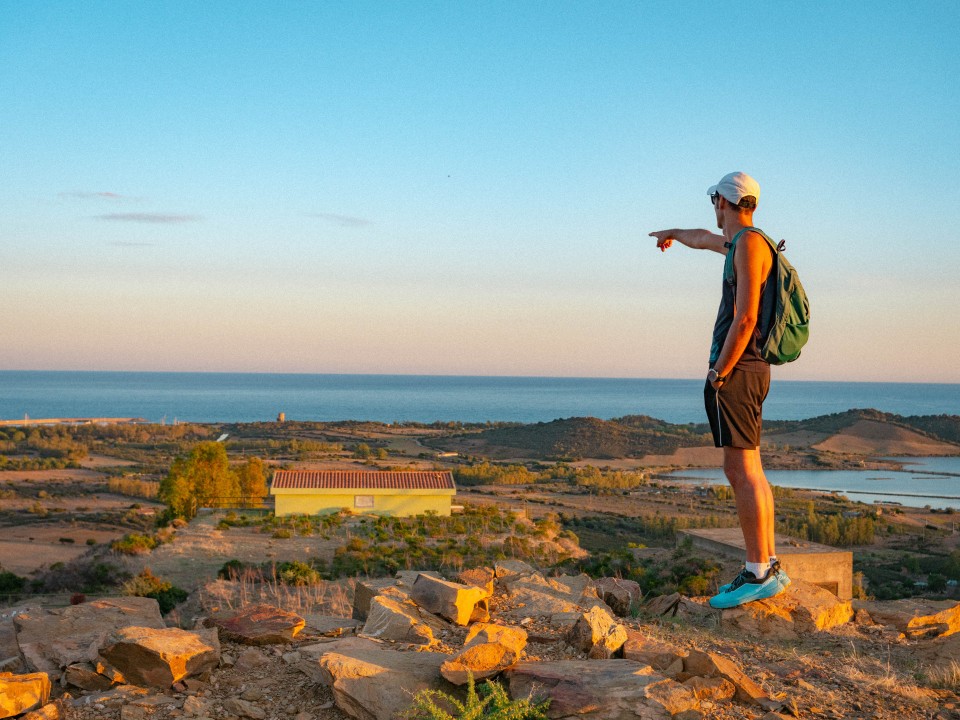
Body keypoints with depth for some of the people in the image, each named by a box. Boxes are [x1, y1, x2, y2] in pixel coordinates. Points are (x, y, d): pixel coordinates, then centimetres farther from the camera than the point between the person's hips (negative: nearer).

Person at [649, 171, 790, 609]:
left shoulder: (749, 244, -12)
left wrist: (719, 374, -15)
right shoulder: (742, 242, 18)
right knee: (749, 471, 10)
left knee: (741, 470, -11)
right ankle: (770, 566, 13)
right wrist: (673, 233, 61)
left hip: (736, 371, -10)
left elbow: (745, 318, -20)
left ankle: (758, 574, -10)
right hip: (749, 371, 10)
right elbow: (704, 239, 42)